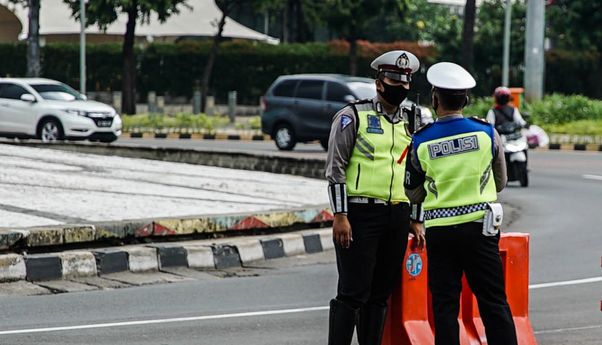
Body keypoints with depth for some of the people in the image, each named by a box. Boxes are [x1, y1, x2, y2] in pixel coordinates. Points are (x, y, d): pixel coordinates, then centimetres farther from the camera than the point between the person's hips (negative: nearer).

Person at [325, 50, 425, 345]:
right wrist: (340, 216, -14)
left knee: (381, 294, 8)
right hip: (360, 214, -6)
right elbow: (335, 169, -6)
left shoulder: (410, 124, 16)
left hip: (397, 216, 6)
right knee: (353, 293, -8)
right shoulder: (352, 116, -2)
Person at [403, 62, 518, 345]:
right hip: (480, 228, 0)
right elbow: (500, 182, 11)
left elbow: (413, 194, 8)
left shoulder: (421, 142, -5)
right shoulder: (486, 132, -3)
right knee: (494, 304, 5)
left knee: (444, 307, 5)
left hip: (440, 232, 0)